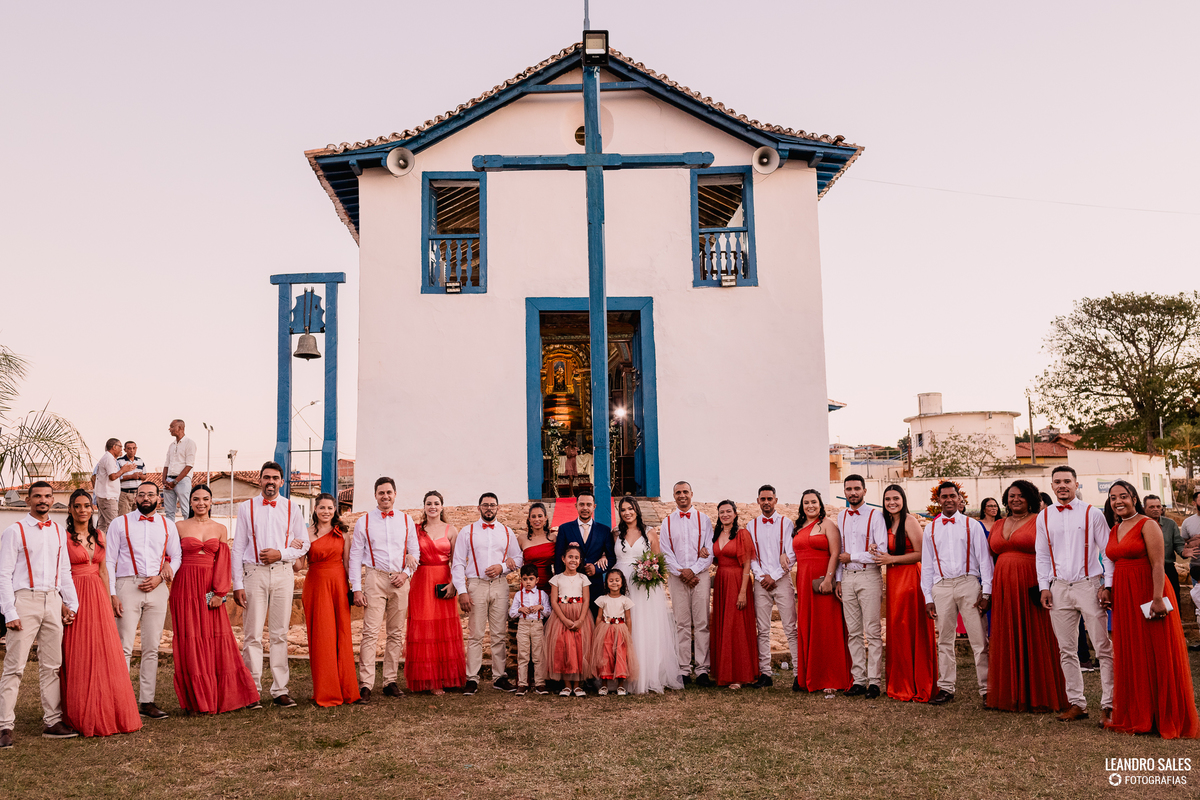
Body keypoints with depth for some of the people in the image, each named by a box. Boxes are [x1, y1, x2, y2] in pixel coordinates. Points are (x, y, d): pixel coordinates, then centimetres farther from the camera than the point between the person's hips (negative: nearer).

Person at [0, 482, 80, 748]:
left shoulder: (58, 532, 14)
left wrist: (71, 604, 11)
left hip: (53, 601, 5)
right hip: (25, 599, -5)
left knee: (51, 665, 8)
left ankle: (52, 721, 14)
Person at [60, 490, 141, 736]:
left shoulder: (98, 536, 12)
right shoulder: (63, 536, -5)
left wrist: (108, 601, 12)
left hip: (98, 596, 5)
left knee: (104, 655, 5)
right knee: (78, 657, -1)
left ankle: (108, 714, 14)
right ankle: (81, 718, 9)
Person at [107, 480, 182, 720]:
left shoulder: (167, 525, 13)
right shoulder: (120, 523, 6)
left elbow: (177, 556, 14)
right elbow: (109, 561, 2)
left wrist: (160, 577, -4)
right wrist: (112, 594, -7)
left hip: (157, 589, 3)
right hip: (127, 586, -3)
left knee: (152, 648, 5)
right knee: (124, 647, -7)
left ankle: (147, 701, 10)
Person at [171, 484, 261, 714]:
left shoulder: (220, 529, 8)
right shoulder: (180, 527, 5)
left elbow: (223, 562, 3)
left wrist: (219, 592, -6)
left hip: (211, 589, 1)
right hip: (185, 587, -1)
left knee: (219, 641, 1)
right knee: (190, 642, 1)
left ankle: (227, 695, 11)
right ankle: (197, 701, 10)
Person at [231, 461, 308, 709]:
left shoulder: (292, 508, 9)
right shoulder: (247, 508, 7)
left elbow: (304, 544, 9)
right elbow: (238, 548, 5)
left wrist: (281, 553, -9)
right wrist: (237, 584, -2)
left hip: (282, 573, 1)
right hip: (254, 573, -1)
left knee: (280, 633, 3)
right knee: (252, 634, -3)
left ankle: (280, 690, 7)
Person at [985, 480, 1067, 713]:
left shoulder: (1039, 521, -1)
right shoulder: (998, 525, 16)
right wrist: (988, 589, 11)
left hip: (1030, 586, -5)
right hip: (1003, 587, 5)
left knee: (1033, 639, 0)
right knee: (1007, 640, 8)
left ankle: (1037, 696, 9)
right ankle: (1010, 695, 16)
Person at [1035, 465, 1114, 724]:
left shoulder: (1092, 514, 0)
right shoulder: (1044, 517, 10)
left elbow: (1108, 552, 1)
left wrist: (1107, 585, -6)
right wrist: (1044, 586, 6)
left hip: (1089, 585, -3)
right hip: (1059, 588, 3)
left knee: (1103, 648, -4)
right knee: (1066, 650, 6)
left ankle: (1108, 704, 3)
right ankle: (1076, 703, 15)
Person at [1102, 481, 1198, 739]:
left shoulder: (1147, 525, -8)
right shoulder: (1115, 529, 14)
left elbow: (1158, 565, -15)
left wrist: (1158, 598, -22)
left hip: (1148, 594, -7)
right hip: (1124, 598, 7)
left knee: (1156, 655, -1)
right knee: (1131, 657, 11)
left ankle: (1166, 718, 8)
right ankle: (1137, 716, 20)